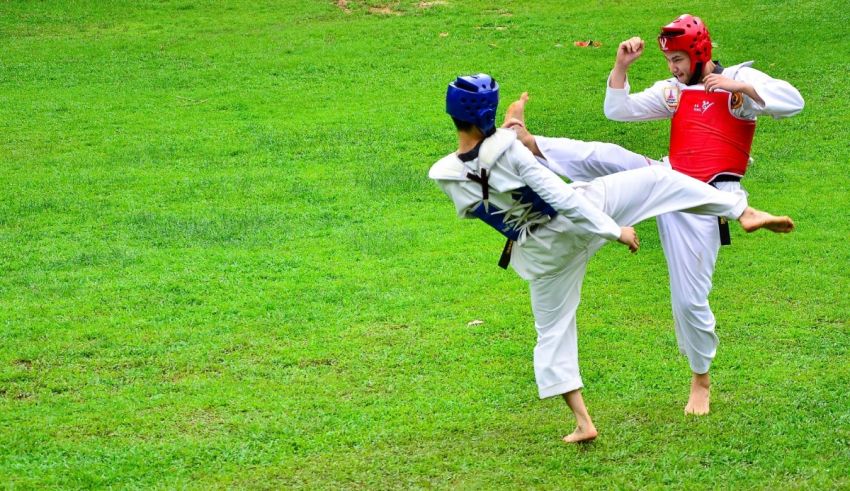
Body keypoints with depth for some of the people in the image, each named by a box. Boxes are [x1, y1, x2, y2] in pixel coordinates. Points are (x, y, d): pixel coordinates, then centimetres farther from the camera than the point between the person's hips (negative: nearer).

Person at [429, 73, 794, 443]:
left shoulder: (446, 177, -12)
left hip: (542, 253, 4)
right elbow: (561, 196, -24)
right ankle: (743, 212, 9)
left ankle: (582, 422, 18)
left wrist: (504, 132, 15)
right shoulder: (509, 150, -26)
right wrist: (614, 230, -16)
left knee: (553, 333, 18)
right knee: (661, 178, 10)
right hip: (578, 217, -4)